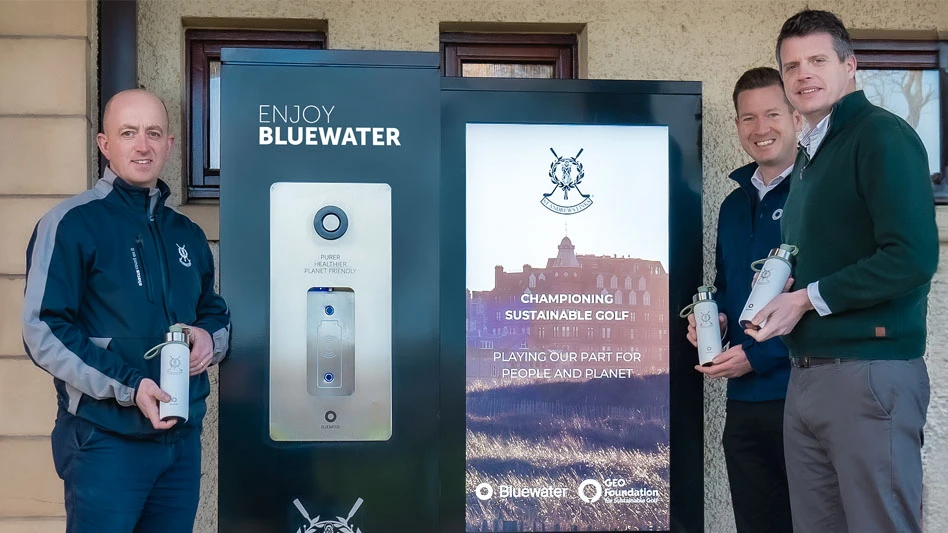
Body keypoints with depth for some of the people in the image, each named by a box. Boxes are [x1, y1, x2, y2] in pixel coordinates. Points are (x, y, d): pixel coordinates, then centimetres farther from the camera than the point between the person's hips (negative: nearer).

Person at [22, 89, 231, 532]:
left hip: (184, 436, 6)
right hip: (107, 439, -6)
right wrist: (127, 387, -22)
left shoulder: (187, 234, 12)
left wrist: (209, 337, -3)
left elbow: (215, 310, 21)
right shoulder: (72, 223, -8)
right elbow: (43, 332, -13)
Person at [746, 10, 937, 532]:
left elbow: (913, 257, -19)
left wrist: (808, 298, -14)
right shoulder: (808, 158, 19)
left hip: (871, 372, -8)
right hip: (806, 376, 8)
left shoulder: (881, 135, -8)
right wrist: (776, 301, 5)